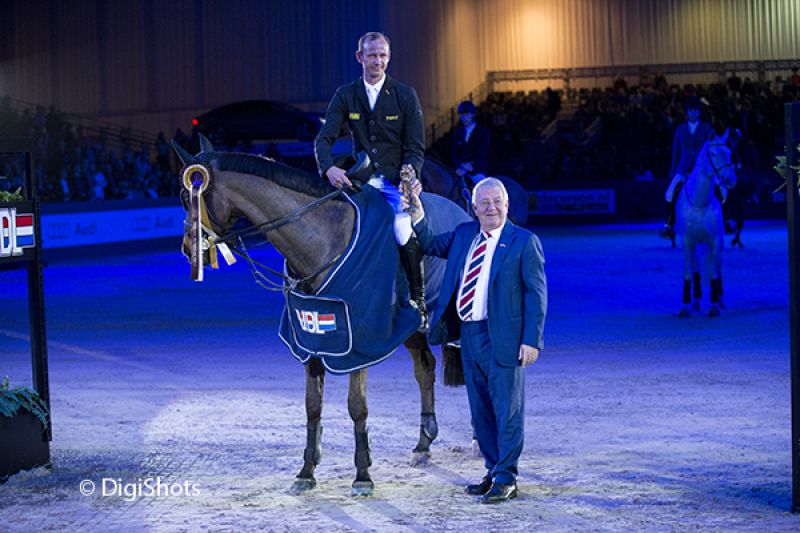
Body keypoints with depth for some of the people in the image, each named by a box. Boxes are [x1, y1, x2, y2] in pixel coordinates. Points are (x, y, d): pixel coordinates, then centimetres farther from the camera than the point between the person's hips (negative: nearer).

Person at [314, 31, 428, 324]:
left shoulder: (405, 96, 1)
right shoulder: (345, 95, 5)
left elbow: (416, 148, 0)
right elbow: (324, 138, -2)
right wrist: (329, 168, -22)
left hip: (397, 181, -3)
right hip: (360, 179, 3)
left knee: (403, 232, -27)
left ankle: (418, 299, -8)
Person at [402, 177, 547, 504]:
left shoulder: (524, 242, -7)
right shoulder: (463, 234, 10)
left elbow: (536, 293, -9)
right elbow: (430, 246, 25)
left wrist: (532, 340, -15)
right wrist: (417, 217, 6)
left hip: (503, 336, -6)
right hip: (469, 333, 6)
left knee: (507, 409, -1)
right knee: (481, 411, 13)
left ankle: (506, 480, 5)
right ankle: (494, 472, 24)